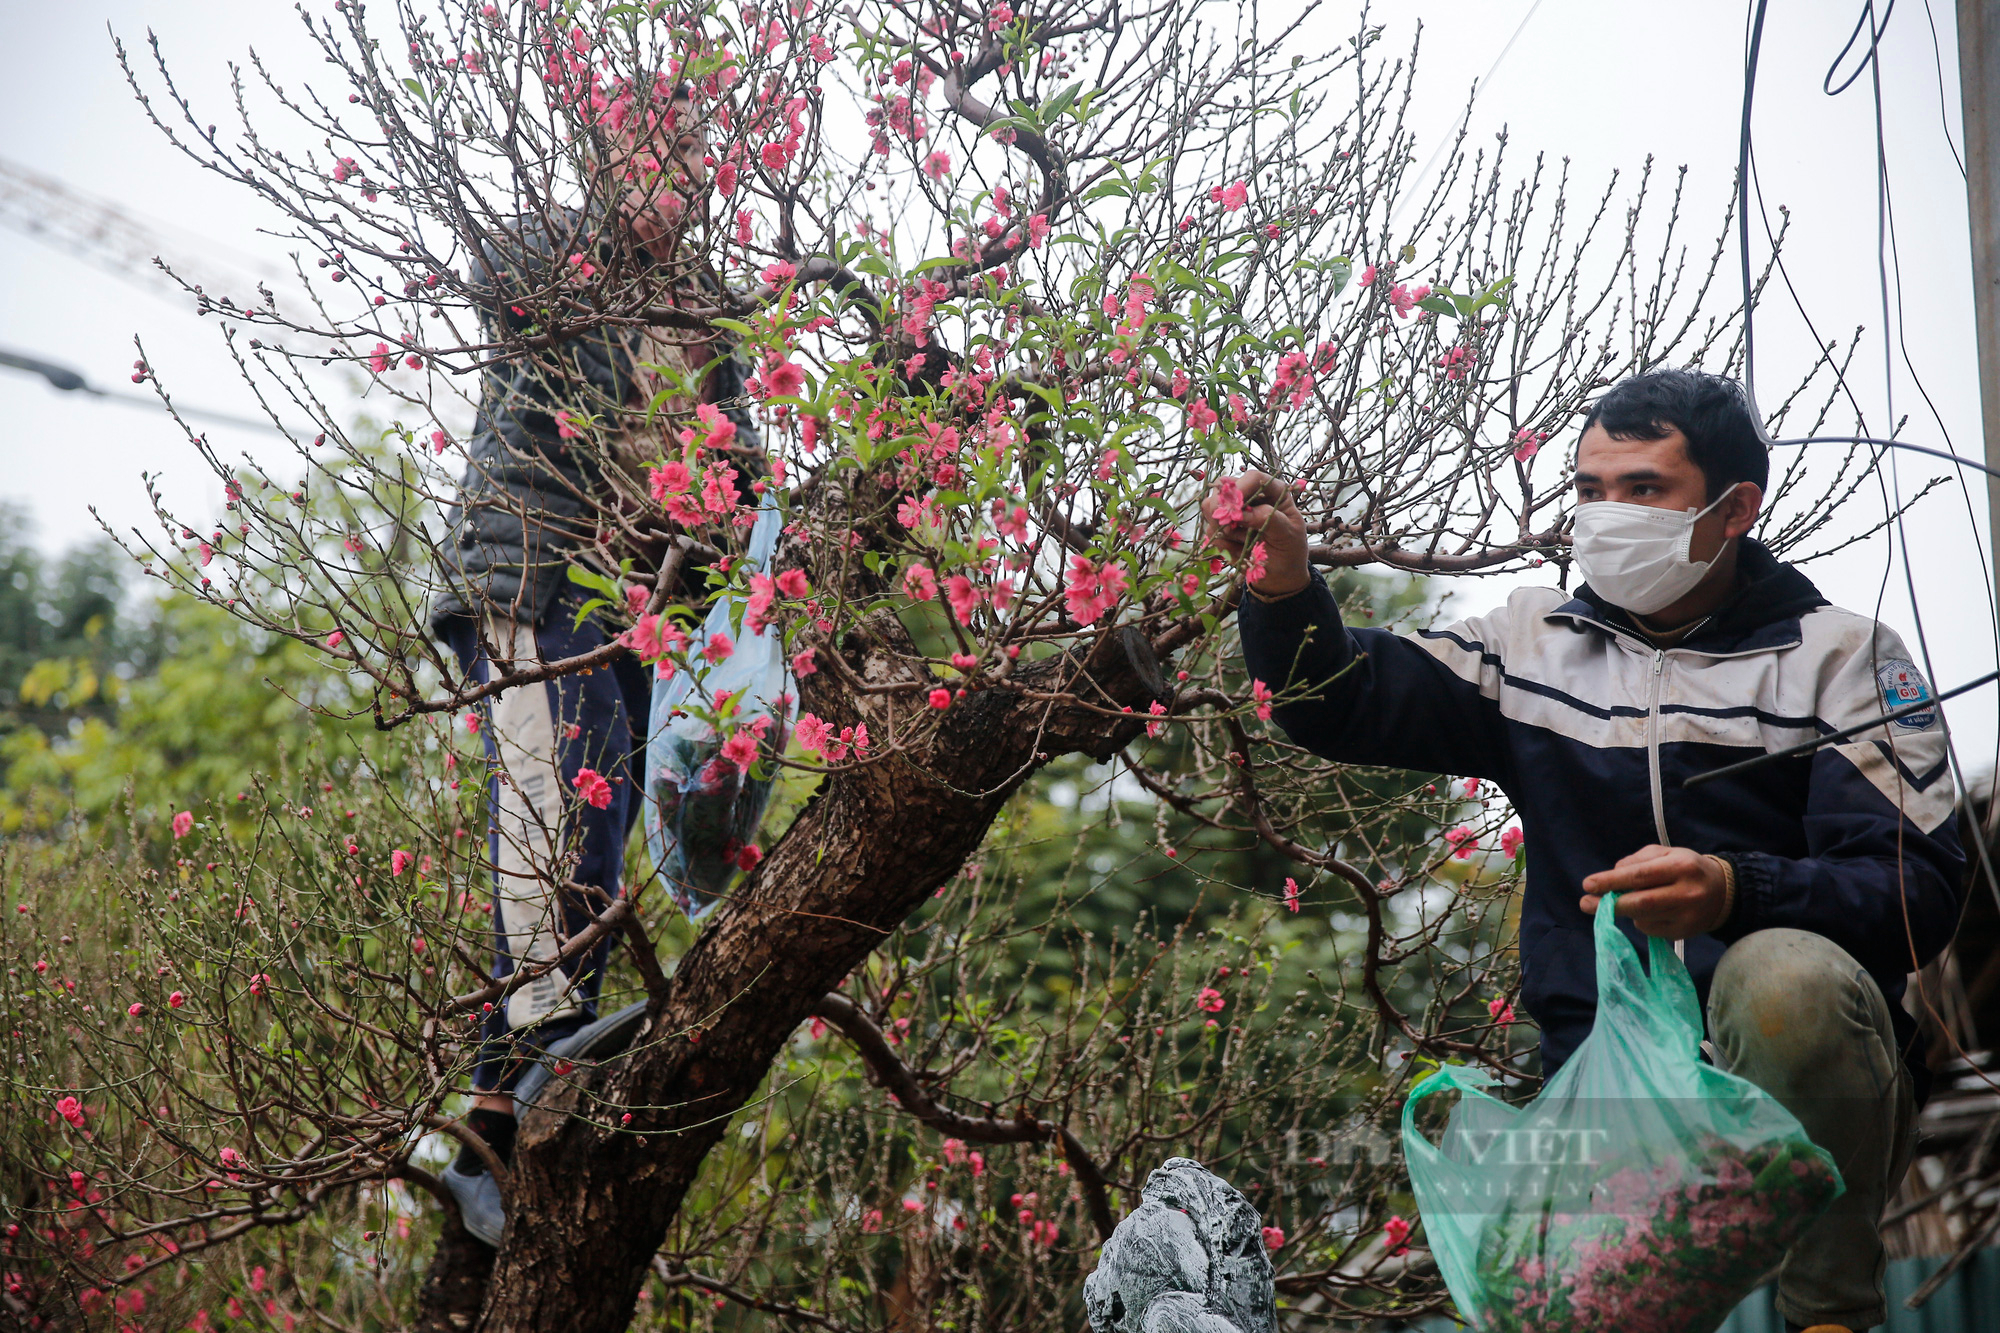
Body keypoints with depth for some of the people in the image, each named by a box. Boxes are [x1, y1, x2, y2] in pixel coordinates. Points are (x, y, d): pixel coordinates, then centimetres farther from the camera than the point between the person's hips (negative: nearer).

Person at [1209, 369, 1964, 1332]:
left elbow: (1917, 892, -7)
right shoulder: (1536, 643, 15)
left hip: (1801, 1075, -1)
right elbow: (1340, 705, 11)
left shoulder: (1838, 656, 4)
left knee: (1785, 975, -35)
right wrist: (1285, 588, -10)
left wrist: (1734, 893, -26)